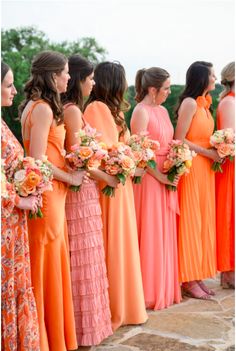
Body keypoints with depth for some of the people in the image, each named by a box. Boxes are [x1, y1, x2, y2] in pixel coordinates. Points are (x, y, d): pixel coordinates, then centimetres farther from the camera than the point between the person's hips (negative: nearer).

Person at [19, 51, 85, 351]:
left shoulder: (36, 105, 13)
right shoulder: (43, 108, -16)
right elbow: (38, 161, -20)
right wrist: (70, 177, -9)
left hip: (52, 194, 9)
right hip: (46, 195, -9)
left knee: (52, 267, 16)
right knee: (47, 267, 2)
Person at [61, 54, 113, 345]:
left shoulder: (67, 109, 13)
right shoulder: (73, 110, -15)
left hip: (81, 190, 9)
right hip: (80, 191, -9)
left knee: (83, 259, 14)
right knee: (83, 259, 0)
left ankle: (86, 320, 25)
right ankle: (85, 326, 11)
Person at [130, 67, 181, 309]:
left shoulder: (163, 111, 13)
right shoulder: (141, 111, -12)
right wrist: (159, 175, -16)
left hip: (165, 177, 8)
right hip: (149, 178, -8)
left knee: (164, 233, 13)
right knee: (149, 234, 0)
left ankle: (165, 287, 26)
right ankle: (149, 292, 11)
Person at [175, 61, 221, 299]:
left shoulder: (204, 103, 15)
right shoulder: (190, 102, -10)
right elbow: (179, 140, -15)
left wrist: (216, 152, 4)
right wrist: (208, 152, -13)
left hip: (205, 169, 9)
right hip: (191, 167, -9)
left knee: (204, 221, 10)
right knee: (190, 221, -3)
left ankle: (197, 277, 18)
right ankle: (189, 280, 5)